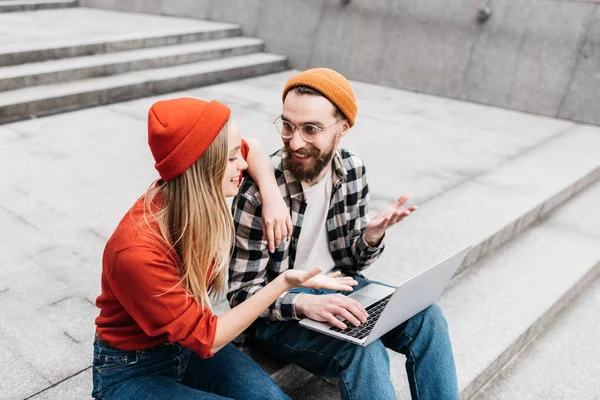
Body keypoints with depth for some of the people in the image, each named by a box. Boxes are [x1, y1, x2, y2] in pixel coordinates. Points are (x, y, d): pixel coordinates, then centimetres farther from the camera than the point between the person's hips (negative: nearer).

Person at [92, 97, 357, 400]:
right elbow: (205, 337, -25)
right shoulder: (137, 252, -34)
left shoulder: (199, 195, -14)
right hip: (131, 372, -6)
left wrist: (272, 197, -11)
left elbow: (251, 149, 6)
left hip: (188, 345, 6)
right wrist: (283, 284, -29)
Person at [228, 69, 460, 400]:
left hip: (337, 288, 5)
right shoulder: (259, 191, -22)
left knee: (427, 319, -12)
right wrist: (303, 303, -35)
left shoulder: (353, 170, -7)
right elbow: (243, 292, -17)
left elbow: (353, 262, 3)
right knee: (364, 350, -28)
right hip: (276, 311, -5)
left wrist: (371, 238, -21)